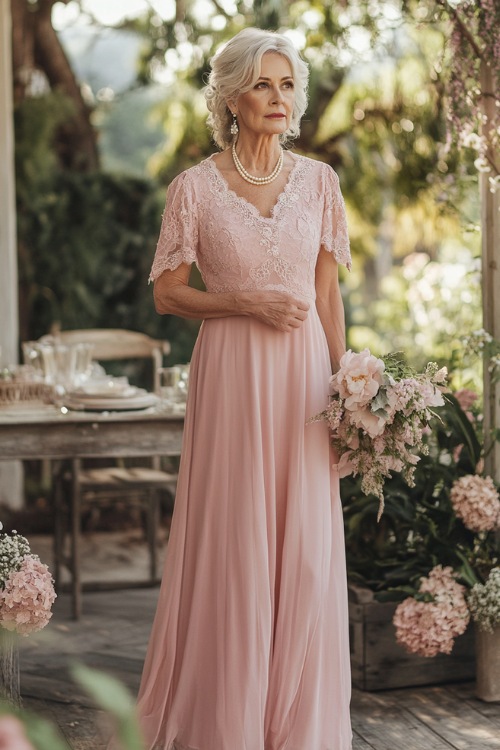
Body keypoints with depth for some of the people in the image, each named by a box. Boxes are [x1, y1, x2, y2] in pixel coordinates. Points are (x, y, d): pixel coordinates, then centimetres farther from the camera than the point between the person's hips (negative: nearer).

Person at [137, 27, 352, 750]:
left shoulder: (318, 181, 7)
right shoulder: (195, 187, -2)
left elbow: (328, 295, 10)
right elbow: (168, 292, 1)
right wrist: (249, 302, -13)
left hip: (304, 374, 3)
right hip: (231, 375, -3)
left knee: (307, 550, 3)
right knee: (233, 546, 0)